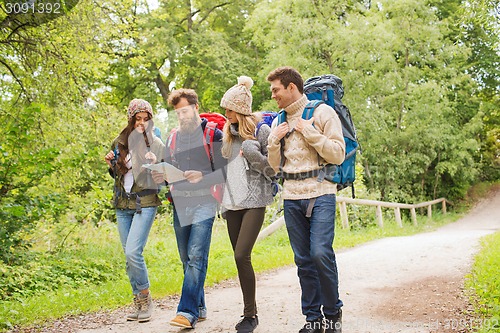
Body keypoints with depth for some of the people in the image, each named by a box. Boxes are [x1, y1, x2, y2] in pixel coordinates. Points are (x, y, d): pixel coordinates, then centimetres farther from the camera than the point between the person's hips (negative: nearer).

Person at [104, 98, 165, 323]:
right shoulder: (120, 143, 8)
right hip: (122, 205, 5)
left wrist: (155, 165, -21)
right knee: (129, 256, 7)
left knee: (133, 252, -16)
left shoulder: (156, 144, -3)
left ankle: (146, 298, 4)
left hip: (145, 203, -5)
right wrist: (111, 165, 2)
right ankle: (139, 302, 19)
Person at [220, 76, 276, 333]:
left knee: (242, 256, -15)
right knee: (240, 258, 6)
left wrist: (254, 155, -18)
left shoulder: (261, 130, -4)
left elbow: (273, 168, -5)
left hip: (254, 201, -6)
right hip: (232, 203, 6)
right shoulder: (228, 133, 15)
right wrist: (223, 202, 20)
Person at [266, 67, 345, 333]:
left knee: (321, 253, -15)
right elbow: (275, 166, 18)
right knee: (303, 259, 5)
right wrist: (274, 141, 1)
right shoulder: (279, 121, 16)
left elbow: (338, 155, -7)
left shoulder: (322, 112, 0)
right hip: (292, 197, 5)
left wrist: (309, 132, -12)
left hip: (320, 194, -5)